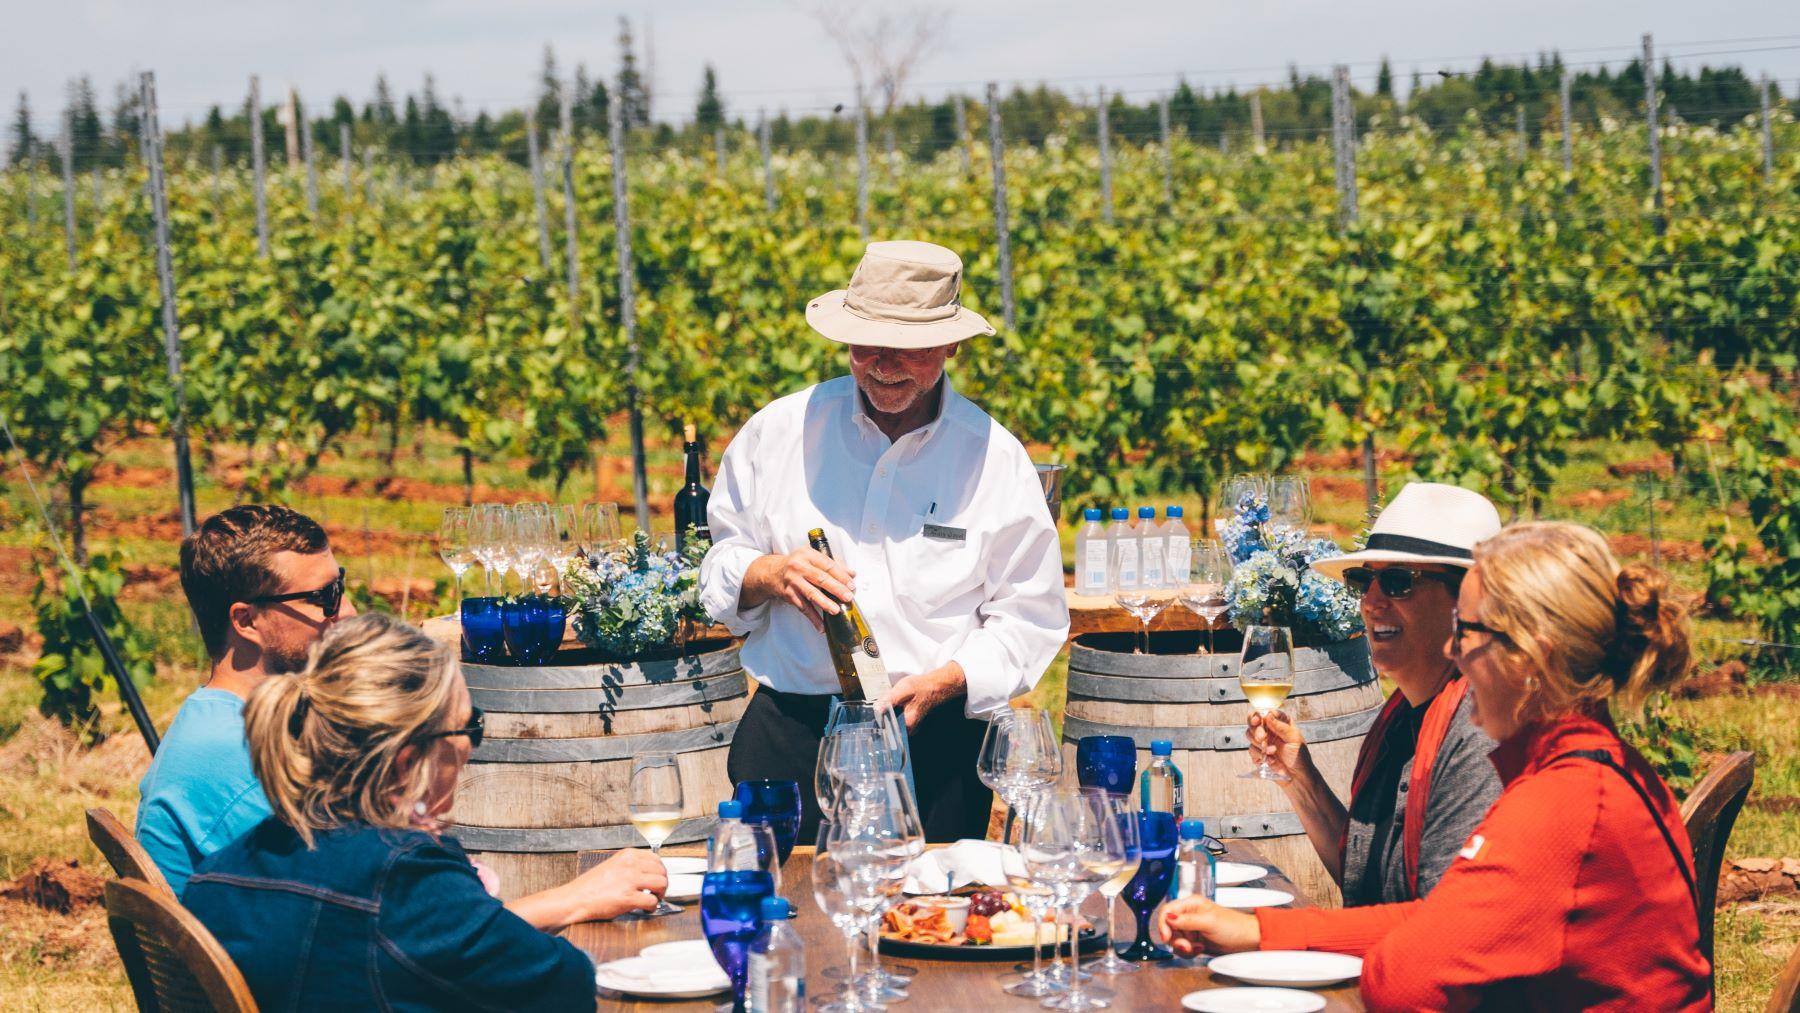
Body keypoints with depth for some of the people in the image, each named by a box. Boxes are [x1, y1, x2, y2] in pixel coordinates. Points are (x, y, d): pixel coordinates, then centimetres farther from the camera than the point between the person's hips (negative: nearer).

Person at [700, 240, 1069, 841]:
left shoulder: (994, 458, 3)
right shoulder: (779, 431, 7)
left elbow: (1030, 617, 4)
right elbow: (715, 567, 14)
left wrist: (943, 682, -12)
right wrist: (770, 575, -9)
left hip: (934, 739, -1)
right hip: (789, 736, 1)